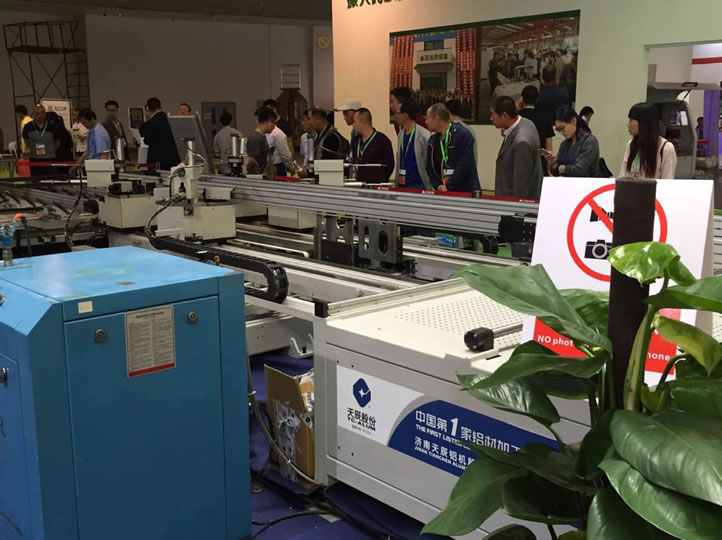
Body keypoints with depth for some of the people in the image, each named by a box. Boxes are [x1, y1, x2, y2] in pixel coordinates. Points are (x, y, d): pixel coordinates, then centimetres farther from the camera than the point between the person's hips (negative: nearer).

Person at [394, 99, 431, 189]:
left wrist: (431, 188, -12)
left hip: (418, 186, -6)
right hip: (401, 185, 7)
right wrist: (396, 184, 12)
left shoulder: (424, 135, -10)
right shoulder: (401, 134, 12)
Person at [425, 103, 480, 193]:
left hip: (467, 192, -6)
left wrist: (448, 187, -15)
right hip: (443, 192, 6)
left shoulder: (464, 135, -11)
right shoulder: (433, 140, 9)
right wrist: (438, 185, -5)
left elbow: (464, 166, -17)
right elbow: (430, 168, 12)